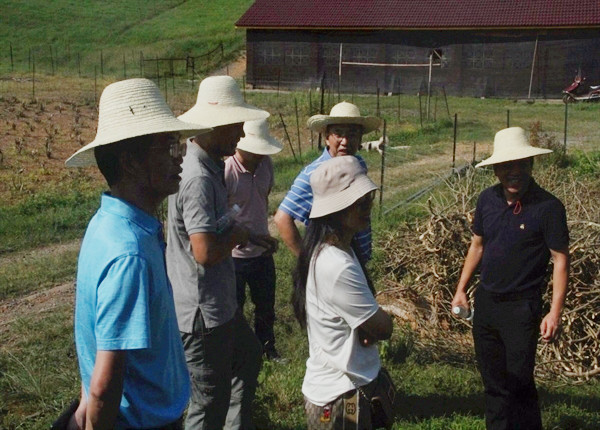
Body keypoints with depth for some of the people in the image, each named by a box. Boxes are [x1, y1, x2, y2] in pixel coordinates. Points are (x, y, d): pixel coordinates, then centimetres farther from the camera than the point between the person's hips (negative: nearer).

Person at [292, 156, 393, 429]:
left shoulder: (335, 250, 1)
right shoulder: (338, 267, -29)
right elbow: (383, 327, -20)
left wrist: (365, 327, -11)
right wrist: (367, 327, 0)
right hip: (341, 398, -9)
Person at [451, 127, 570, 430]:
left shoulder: (548, 207, -15)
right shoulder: (487, 199, 0)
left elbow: (560, 260, -12)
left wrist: (555, 313, -16)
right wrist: (461, 289, 14)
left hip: (521, 306, -5)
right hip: (485, 301, 5)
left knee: (520, 381, -2)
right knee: (492, 379, 16)